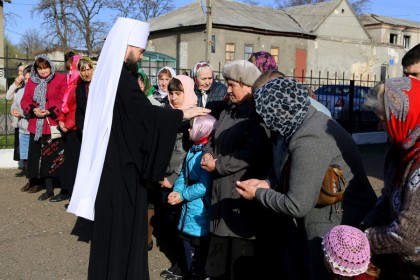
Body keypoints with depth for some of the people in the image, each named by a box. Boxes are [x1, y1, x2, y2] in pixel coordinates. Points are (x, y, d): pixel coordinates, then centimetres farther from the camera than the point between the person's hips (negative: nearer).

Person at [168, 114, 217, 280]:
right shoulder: (193, 150, 7)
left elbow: (204, 187, -24)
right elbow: (184, 174, 12)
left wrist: (182, 196, -15)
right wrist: (177, 190, -6)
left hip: (200, 213, -9)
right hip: (188, 209, 9)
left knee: (197, 256, 5)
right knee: (188, 249, 22)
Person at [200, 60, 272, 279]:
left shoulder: (259, 116, -15)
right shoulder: (228, 112, 13)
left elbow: (249, 155, -25)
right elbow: (214, 140, 18)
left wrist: (217, 165, -15)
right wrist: (207, 155, -5)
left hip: (244, 197, -8)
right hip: (222, 192, 8)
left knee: (242, 258, 4)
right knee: (220, 249, 19)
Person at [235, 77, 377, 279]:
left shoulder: (308, 142, -29)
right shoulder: (312, 120, 1)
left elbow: (297, 206, -25)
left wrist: (258, 193, -11)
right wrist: (267, 184, 1)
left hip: (339, 231, -9)